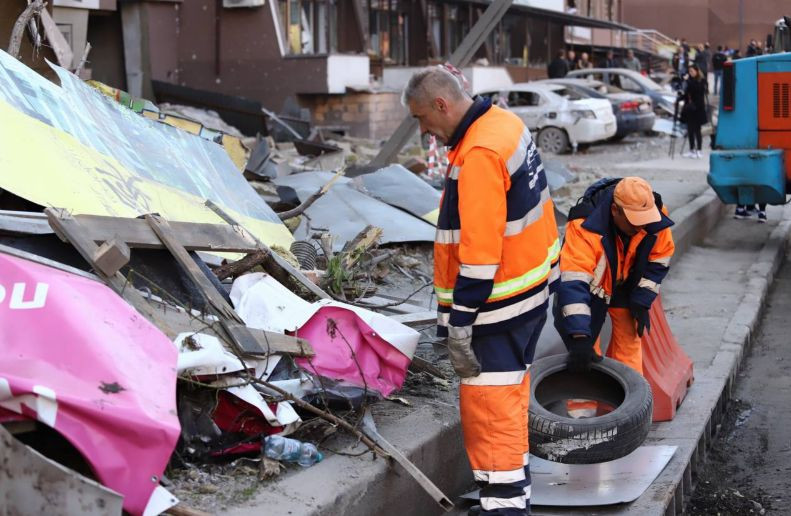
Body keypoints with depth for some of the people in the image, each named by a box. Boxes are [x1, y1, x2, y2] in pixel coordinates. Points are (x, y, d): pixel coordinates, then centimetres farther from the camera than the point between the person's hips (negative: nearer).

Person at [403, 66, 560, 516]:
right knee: (510, 387, 19)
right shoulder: (505, 122, 7)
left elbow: (478, 250, -26)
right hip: (534, 282, 10)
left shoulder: (478, 155, -24)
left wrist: (459, 323, -22)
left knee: (488, 400, -5)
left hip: (501, 300, -10)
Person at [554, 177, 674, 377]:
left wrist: (641, 303, -8)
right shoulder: (584, 227, -41)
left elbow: (659, 261, -6)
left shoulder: (656, 217, -25)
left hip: (625, 285, 4)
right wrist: (580, 337, -50)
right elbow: (574, 282, -45)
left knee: (629, 340, 8)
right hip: (589, 286, -4)